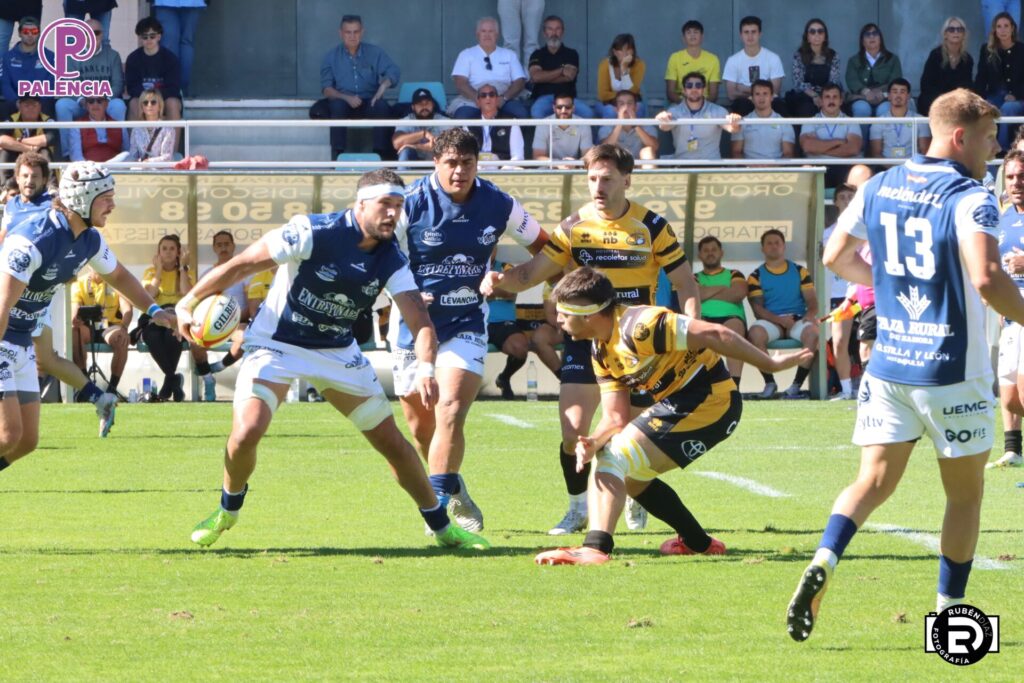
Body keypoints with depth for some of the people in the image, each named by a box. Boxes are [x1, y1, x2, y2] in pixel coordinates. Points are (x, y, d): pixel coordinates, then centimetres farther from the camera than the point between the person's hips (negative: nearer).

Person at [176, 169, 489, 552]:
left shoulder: (392, 262, -9)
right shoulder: (312, 234, -24)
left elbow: (419, 320, -16)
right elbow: (241, 265, -17)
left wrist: (426, 368, -36)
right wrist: (189, 304, -15)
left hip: (338, 353, 4)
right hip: (276, 346, -4)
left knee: (391, 440, 3)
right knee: (246, 432, -24)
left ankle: (442, 527, 20)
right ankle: (228, 511, 6)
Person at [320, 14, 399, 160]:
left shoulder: (374, 53, 9)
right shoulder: (331, 57, 8)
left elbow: (393, 71, -4)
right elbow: (326, 88, 1)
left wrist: (384, 85, -27)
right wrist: (346, 98, -19)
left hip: (369, 103, 0)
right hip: (344, 101, 0)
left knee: (382, 106, -33)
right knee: (337, 105, -35)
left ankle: (382, 153, -34)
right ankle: (338, 155, -37)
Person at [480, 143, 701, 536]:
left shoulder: (651, 226, -5)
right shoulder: (574, 226, -1)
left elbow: (685, 284, 0)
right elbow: (532, 272, 1)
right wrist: (500, 280, -20)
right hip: (585, 338, 1)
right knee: (573, 431, -10)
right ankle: (578, 509, 9)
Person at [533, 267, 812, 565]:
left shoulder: (638, 326, -21)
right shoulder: (602, 351, 9)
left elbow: (714, 335, -22)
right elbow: (616, 418, 7)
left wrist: (771, 364, -17)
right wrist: (593, 443, -16)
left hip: (708, 400, -10)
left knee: (614, 460, -17)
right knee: (629, 475, 22)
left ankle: (595, 548, -33)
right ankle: (698, 542, 33)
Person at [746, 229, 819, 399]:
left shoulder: (800, 272, 15)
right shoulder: (756, 276, 10)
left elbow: (811, 300, 8)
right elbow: (757, 308, -1)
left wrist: (811, 314, -17)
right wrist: (779, 320, -17)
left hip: (798, 320, 1)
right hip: (770, 321, -1)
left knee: (812, 332, -34)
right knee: (755, 333, -35)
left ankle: (797, 384, -27)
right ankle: (769, 382, -20)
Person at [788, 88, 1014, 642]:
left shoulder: (878, 188, 6)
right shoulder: (969, 199, -14)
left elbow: (835, 257, 16)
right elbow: (987, 280, -27)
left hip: (888, 364, 5)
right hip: (953, 369, -5)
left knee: (874, 480, 4)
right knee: (965, 492, 10)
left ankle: (823, 562, -22)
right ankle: (950, 613, 12)